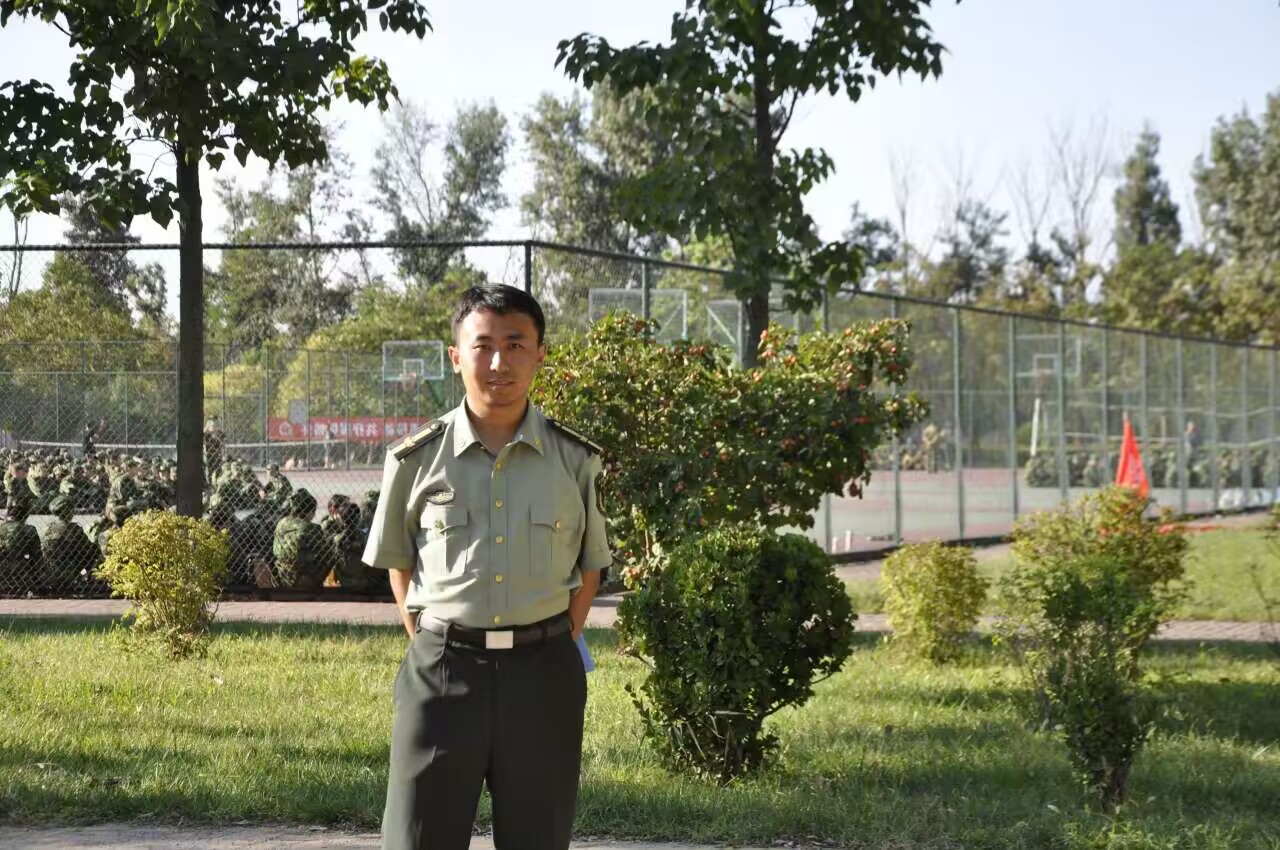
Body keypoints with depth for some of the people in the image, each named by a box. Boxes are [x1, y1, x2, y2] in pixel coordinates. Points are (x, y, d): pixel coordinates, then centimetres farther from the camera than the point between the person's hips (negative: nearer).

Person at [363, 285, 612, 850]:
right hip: (441, 672, -1)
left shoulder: (575, 460, 1)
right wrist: (433, 649, 4)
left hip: (543, 675, 1)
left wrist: (558, 647, 4)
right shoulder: (417, 459, -1)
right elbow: (397, 561, 11)